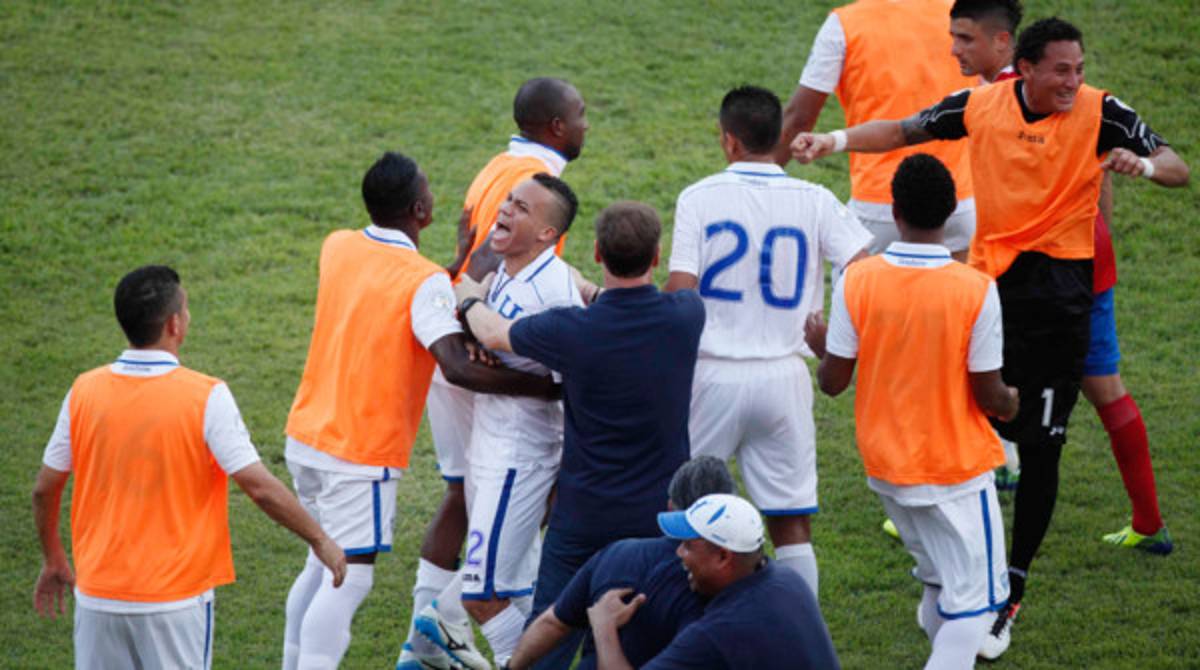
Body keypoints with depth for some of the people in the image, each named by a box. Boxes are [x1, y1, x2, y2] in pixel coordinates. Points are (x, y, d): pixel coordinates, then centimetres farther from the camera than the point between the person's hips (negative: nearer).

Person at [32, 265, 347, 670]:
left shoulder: (84, 391, -1)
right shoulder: (206, 397, -13)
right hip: (175, 598, -3)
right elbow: (260, 487, -13)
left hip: (98, 593, 3)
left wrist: (53, 560, 22)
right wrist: (320, 541, 1)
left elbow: (45, 488, 6)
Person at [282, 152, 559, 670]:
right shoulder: (424, 281, -17)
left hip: (306, 436, 8)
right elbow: (458, 369, -27)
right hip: (361, 452, -8)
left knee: (324, 564, 20)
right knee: (349, 578, -4)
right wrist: (545, 386, -22)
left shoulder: (337, 247, 4)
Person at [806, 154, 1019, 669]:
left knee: (940, 583, 24)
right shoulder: (976, 290, -18)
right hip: (957, 470, -4)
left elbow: (832, 382, -5)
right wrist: (1011, 404, 12)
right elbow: (988, 396, -12)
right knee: (973, 599, 1)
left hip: (886, 466, 4)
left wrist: (821, 345, 17)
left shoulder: (857, 280, -11)